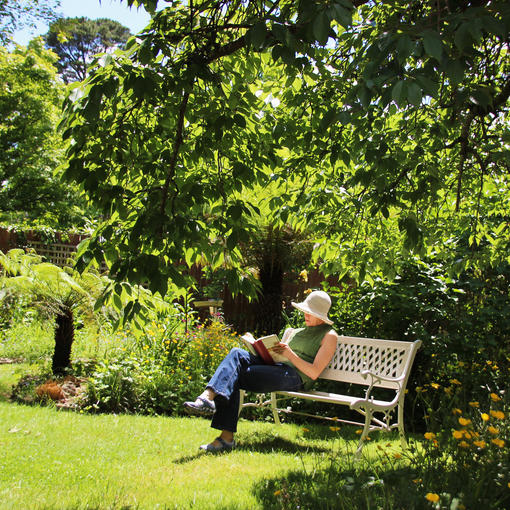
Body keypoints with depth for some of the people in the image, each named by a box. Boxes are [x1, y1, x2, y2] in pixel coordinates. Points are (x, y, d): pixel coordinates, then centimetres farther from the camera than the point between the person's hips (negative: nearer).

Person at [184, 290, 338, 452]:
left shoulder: (329, 336, 6)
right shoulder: (299, 331, 31)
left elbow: (314, 373, -5)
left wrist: (290, 355, -13)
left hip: (295, 376, -7)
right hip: (276, 367, 7)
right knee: (237, 353, -22)